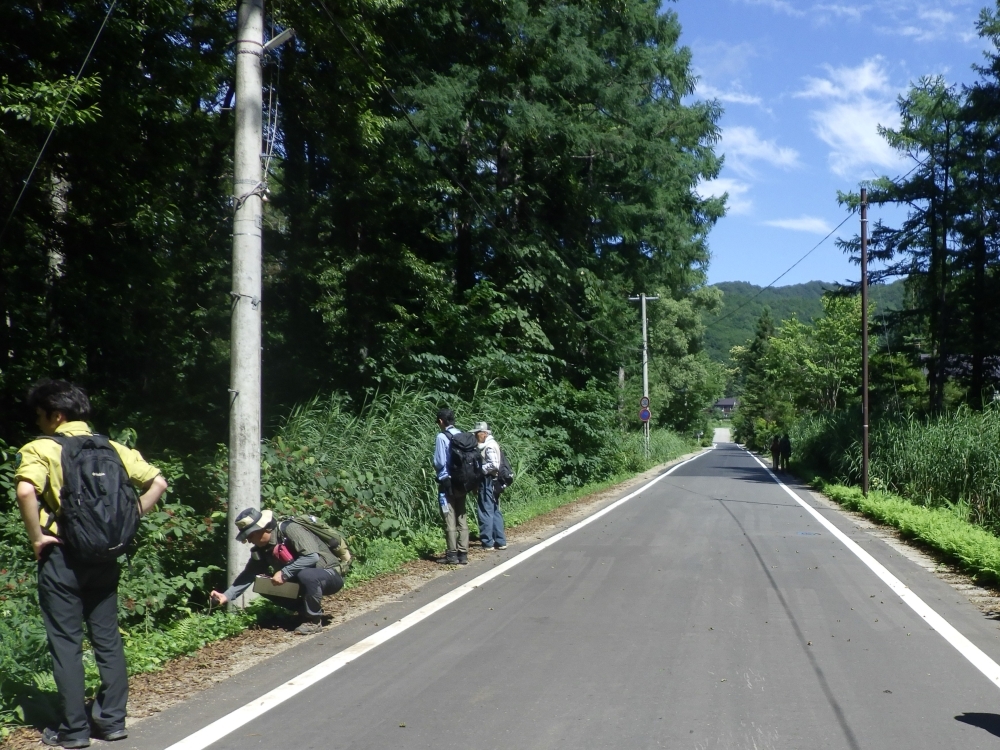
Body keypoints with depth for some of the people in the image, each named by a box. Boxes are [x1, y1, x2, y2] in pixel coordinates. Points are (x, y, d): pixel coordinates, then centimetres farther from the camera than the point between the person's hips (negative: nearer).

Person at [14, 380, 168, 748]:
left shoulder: (41, 449, -8)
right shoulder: (114, 449, 8)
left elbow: (26, 490, -26)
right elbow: (158, 483, 5)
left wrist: (36, 536, -15)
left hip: (62, 557, -5)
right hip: (105, 557, 5)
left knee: (66, 644, 5)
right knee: (108, 639, 13)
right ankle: (113, 719, 20)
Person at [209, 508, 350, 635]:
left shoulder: (290, 529, -24)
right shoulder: (262, 549, 1)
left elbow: (312, 556, -33)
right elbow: (248, 575, 0)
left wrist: (284, 573, -28)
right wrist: (227, 596, -11)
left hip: (331, 575, -8)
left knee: (306, 575, -38)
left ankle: (314, 620, -14)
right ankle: (307, 610, 7)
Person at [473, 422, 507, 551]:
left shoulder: (489, 446, -15)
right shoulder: (491, 444, 15)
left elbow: (493, 465, -24)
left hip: (487, 481, -10)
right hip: (492, 481, 10)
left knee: (485, 511, -4)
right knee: (495, 511, 13)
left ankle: (488, 543, 0)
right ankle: (500, 541, 17)